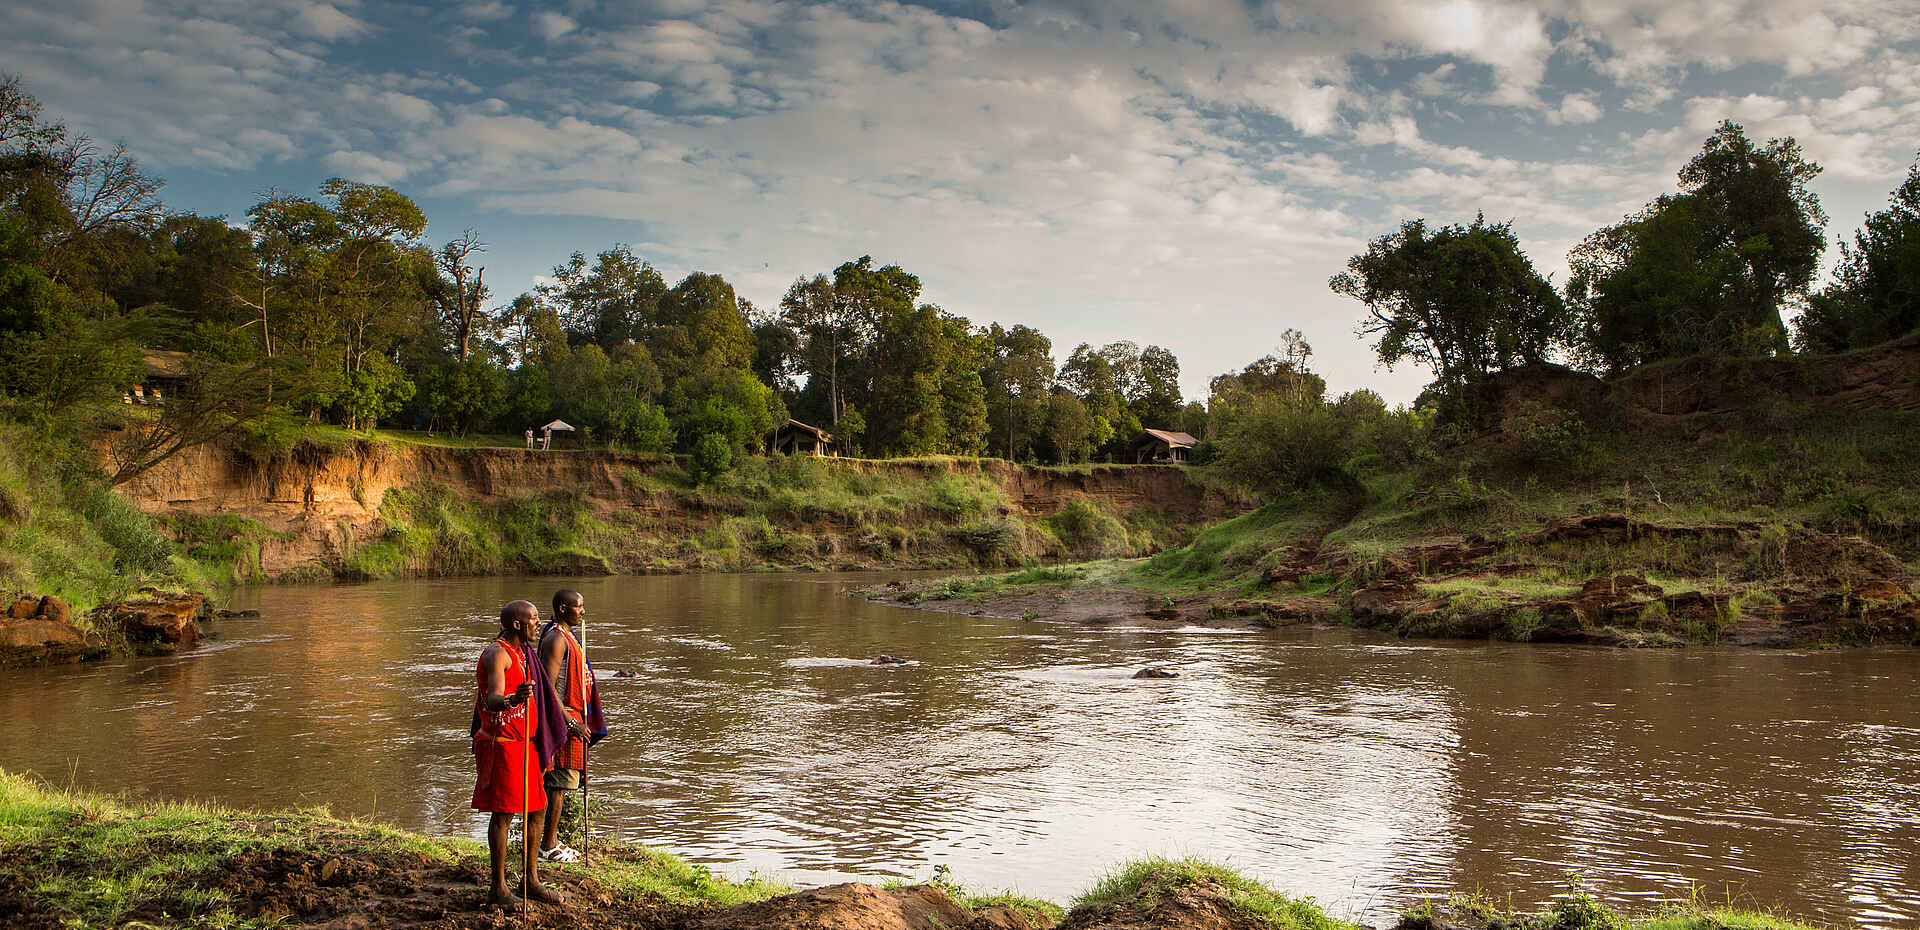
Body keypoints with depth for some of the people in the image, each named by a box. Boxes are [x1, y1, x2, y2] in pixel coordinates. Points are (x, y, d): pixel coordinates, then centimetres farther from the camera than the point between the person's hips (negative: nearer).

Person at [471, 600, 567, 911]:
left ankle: (532, 880, 22)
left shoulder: (522, 651, 16)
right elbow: (492, 699, -31)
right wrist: (511, 700, -52)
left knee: (536, 810, 12)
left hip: (525, 742, 10)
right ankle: (499, 889, 2)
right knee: (503, 813, -5)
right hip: (501, 742, -10)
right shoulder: (496, 653, -15)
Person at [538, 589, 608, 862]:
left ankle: (552, 841, 19)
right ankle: (549, 846, 0)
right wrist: (570, 722, -21)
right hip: (563, 717, -10)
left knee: (560, 784, 13)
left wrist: (580, 720, 21)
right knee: (561, 782, -6)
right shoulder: (556, 639, -14)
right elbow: (549, 686, -20)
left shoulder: (568, 637, 18)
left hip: (572, 716, 10)